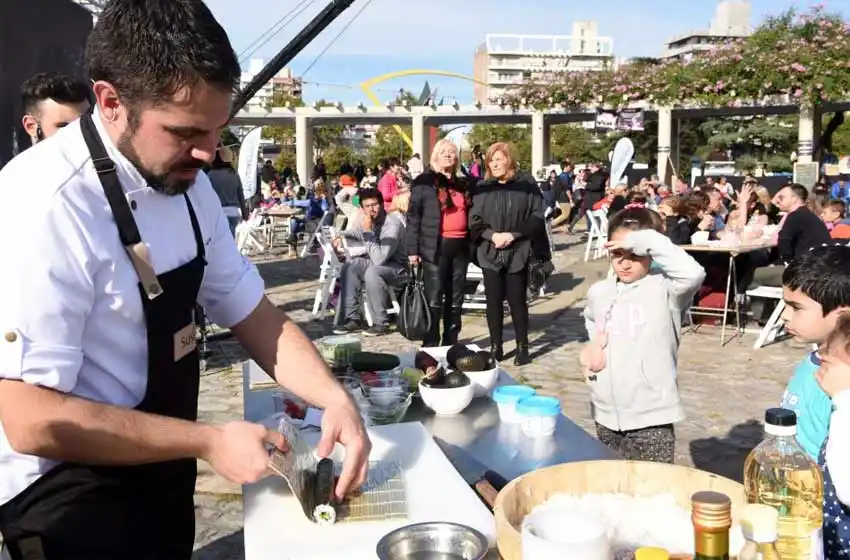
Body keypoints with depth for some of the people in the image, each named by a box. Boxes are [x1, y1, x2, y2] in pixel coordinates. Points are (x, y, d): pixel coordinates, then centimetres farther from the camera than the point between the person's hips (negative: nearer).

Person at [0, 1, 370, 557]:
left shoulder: (186, 182, -3)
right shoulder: (45, 206, -28)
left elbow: (248, 310, 3)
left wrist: (334, 398, -12)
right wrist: (209, 442, -21)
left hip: (159, 476, 8)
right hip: (72, 500, -8)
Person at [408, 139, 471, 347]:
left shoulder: (462, 184, 17)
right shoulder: (424, 182, 0)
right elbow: (413, 217, -4)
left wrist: (472, 244, 13)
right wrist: (413, 249, -11)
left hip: (460, 246, 6)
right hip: (435, 247, -6)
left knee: (456, 298, 10)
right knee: (434, 299, -4)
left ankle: (451, 344, 20)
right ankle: (430, 346, 3)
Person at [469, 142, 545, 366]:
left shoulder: (527, 188, 1)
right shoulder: (482, 189, 7)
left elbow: (536, 219, -4)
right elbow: (474, 220, 3)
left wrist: (512, 234, -14)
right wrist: (492, 235, -13)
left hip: (517, 253, -2)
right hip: (490, 253, 2)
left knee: (517, 300, 2)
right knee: (493, 301, 5)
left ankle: (522, 347, 13)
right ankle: (495, 346, 15)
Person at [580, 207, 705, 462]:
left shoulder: (664, 289, -11)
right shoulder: (598, 292, 5)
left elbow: (693, 274, -33)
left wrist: (647, 241, -28)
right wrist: (591, 346, 8)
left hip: (651, 418, -5)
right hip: (606, 414, 5)